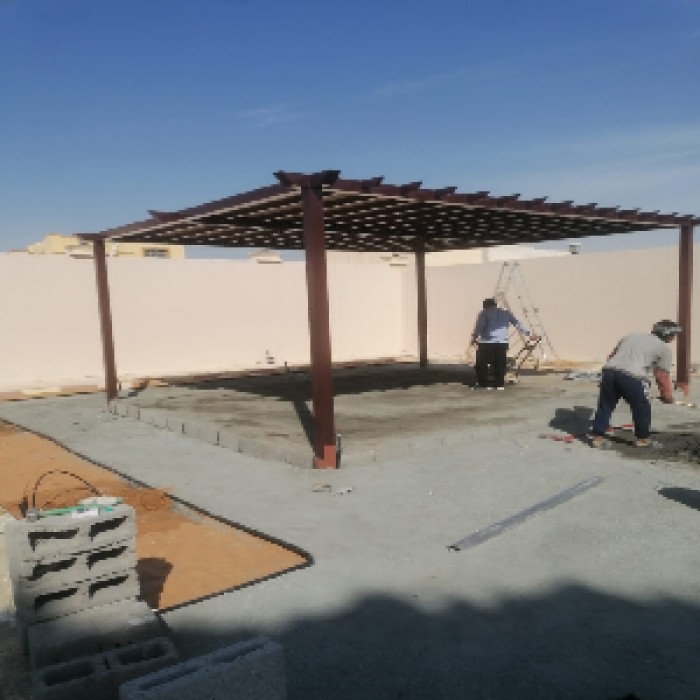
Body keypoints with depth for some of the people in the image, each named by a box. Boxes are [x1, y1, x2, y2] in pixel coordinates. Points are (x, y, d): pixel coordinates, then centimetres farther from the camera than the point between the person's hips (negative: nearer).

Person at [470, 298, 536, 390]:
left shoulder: (484, 313, 6)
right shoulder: (506, 313, 19)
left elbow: (479, 326, -8)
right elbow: (518, 324, 18)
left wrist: (474, 337, -10)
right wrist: (529, 334, 21)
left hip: (487, 342, -4)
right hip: (502, 342, 4)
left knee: (482, 363, 6)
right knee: (500, 364, 12)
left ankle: (484, 384, 5)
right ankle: (500, 384, 11)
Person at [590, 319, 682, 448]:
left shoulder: (631, 336, 30)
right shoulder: (664, 348, 15)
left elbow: (611, 356, 28)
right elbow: (662, 376, 11)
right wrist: (667, 396, 23)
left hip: (609, 370, 5)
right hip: (632, 376, -5)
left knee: (605, 405, 17)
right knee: (642, 408, 17)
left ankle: (597, 437, 20)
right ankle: (642, 438, 28)